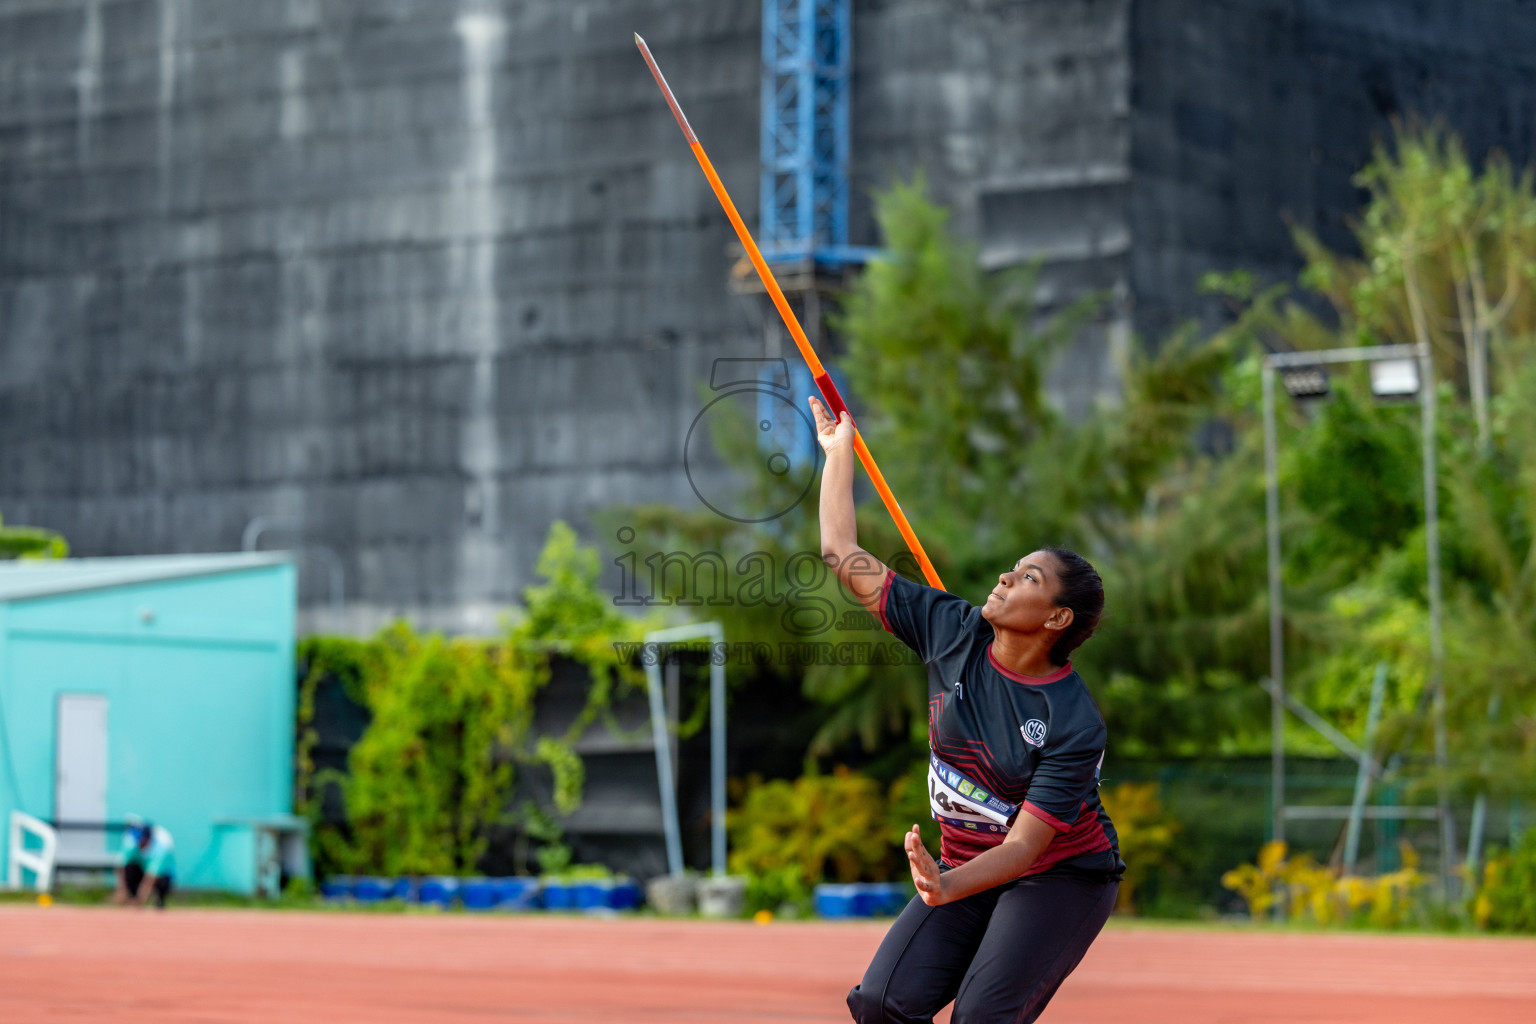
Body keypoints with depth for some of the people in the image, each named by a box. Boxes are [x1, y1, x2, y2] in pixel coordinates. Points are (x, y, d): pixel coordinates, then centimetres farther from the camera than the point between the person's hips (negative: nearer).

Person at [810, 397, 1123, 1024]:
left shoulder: (1075, 725, -22)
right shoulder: (952, 631, -7)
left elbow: (1025, 844, -26)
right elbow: (845, 558, 0)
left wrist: (950, 887, -44)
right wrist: (840, 452, 2)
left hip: (1061, 878, -5)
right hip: (964, 872, 5)